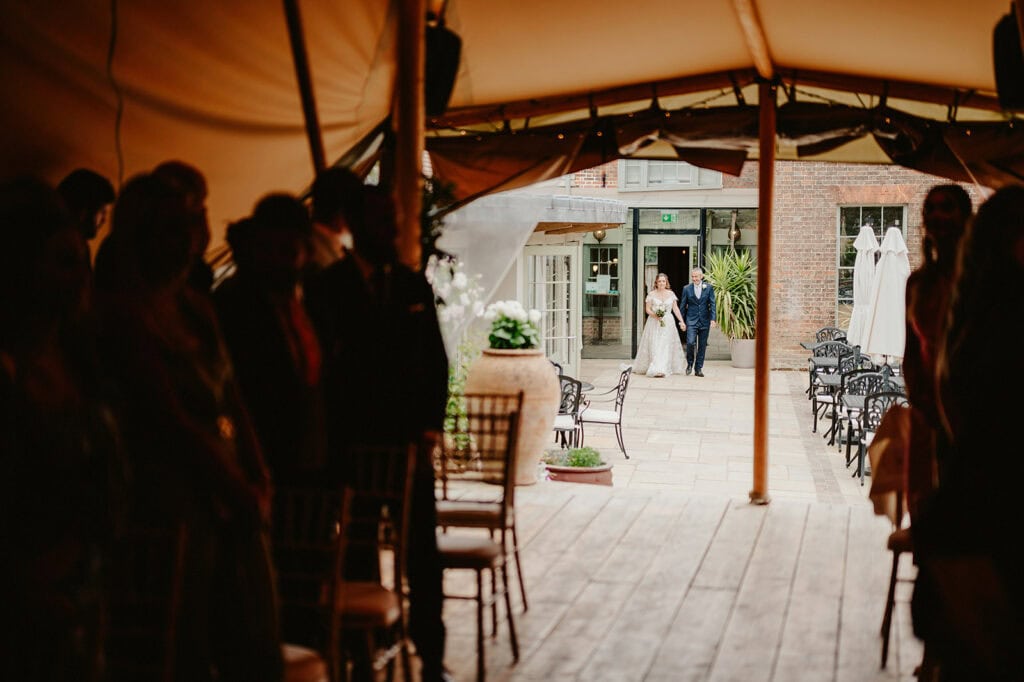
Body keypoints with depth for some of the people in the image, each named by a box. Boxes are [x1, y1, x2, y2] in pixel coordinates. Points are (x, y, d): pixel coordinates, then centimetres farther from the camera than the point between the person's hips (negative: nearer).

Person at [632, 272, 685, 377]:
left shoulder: (671, 294, 7)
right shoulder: (651, 294, 1)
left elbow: (675, 309, 7)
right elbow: (647, 309, 0)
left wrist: (681, 321, 1)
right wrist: (655, 315, -18)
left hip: (668, 322, 2)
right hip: (654, 323, -2)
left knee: (666, 345, -1)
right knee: (654, 346, -8)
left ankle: (663, 368, 3)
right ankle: (656, 369, -9)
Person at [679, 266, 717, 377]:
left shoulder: (709, 288, 3)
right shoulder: (686, 289, 3)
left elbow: (712, 304, 0)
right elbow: (683, 306, 6)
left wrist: (712, 319, -10)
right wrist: (682, 321, 2)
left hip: (704, 321, 1)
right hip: (691, 321, -1)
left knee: (702, 346, 4)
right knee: (690, 342, -16)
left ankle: (698, 368, 13)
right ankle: (690, 363, 8)